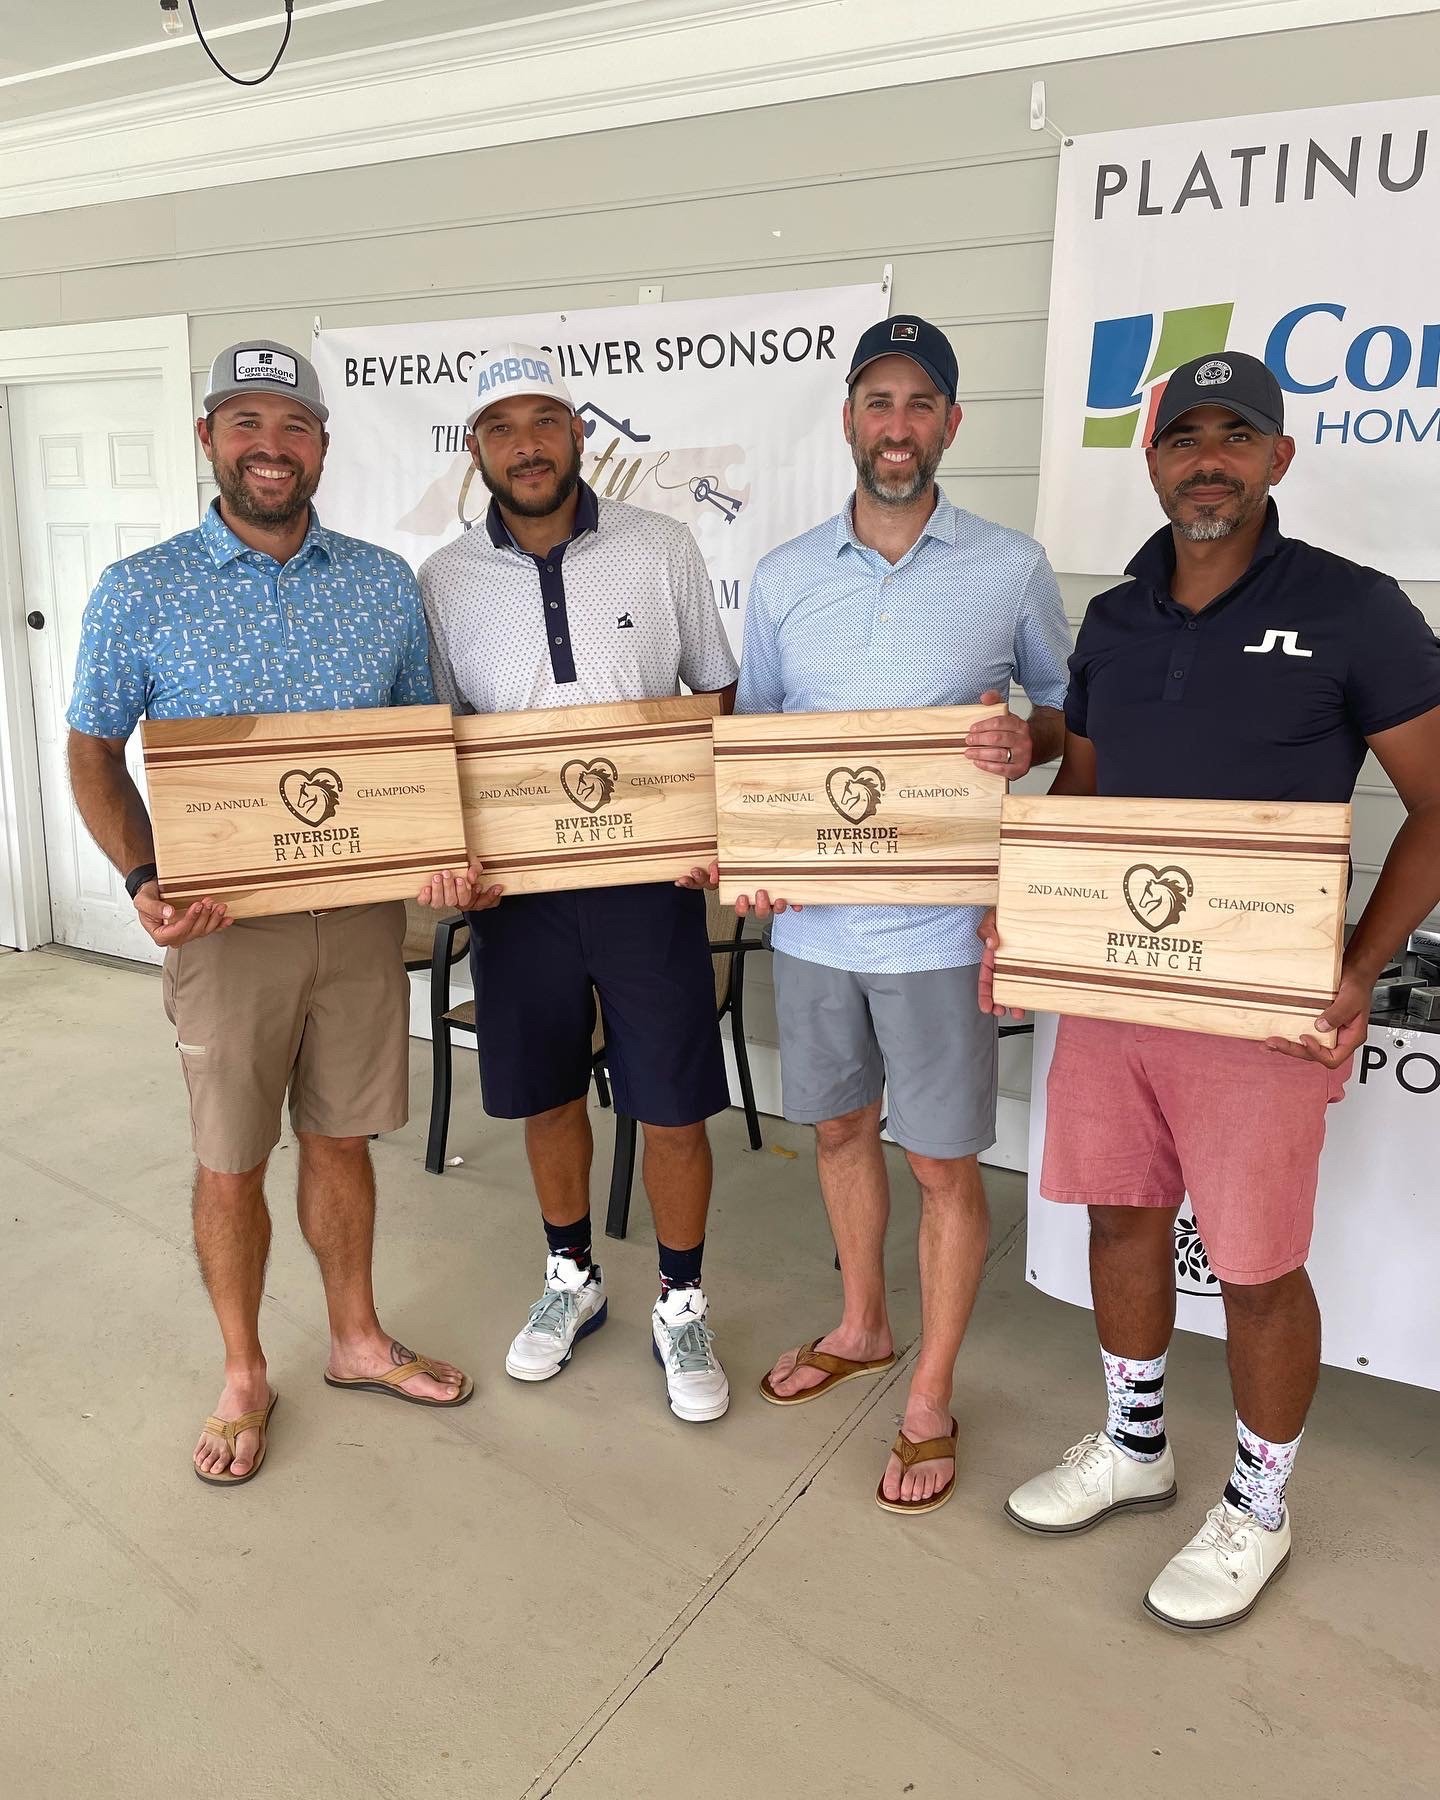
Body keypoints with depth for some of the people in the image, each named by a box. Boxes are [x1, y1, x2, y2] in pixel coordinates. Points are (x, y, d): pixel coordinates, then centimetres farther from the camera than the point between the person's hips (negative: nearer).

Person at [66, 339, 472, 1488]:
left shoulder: (385, 584, 3)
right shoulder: (138, 594, -3)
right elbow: (96, 755, 3)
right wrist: (144, 879, -14)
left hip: (364, 912, 2)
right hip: (224, 923, -2)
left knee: (341, 1138, 16)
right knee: (231, 1164, 10)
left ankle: (358, 1341, 36)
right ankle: (244, 1378, 31)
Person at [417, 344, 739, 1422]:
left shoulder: (662, 550, -1)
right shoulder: (445, 581, 2)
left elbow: (719, 696, 5)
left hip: (648, 877, -1)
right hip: (515, 886, 2)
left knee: (673, 1110, 4)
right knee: (547, 1097, 15)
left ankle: (682, 1307, 26)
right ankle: (572, 1281, 38)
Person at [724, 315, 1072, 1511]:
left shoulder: (1011, 568, -2)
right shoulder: (785, 577, 4)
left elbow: (1073, 708, 7)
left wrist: (1030, 743, -16)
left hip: (940, 924, -3)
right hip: (811, 914, 4)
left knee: (945, 1165, 6)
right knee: (839, 1127, 19)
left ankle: (930, 1403, 26)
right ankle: (862, 1327, 44)